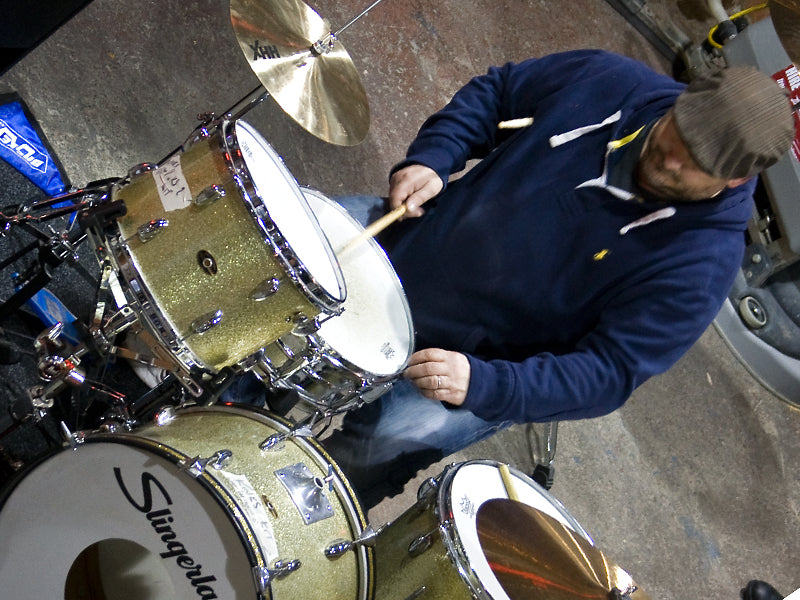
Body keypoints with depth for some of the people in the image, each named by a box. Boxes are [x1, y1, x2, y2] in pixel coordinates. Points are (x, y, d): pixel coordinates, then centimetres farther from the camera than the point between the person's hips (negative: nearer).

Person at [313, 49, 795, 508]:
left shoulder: (700, 264, -22)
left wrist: (484, 384, -34)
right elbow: (495, 91, 2)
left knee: (384, 441, -23)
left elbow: (608, 375, -22)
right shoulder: (611, 81, -12)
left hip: (485, 358, -4)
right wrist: (433, 157, -15)